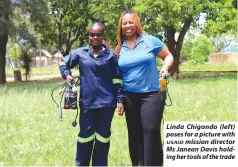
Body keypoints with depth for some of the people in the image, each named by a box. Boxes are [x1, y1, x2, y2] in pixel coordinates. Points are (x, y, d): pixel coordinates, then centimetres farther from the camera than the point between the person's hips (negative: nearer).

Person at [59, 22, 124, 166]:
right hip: (87, 102, 0)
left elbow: (116, 79, 4)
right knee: (85, 135, 6)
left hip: (106, 103, 0)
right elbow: (64, 64, 18)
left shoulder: (110, 55, 2)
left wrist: (120, 99, -1)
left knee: (103, 136, 9)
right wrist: (67, 75, -1)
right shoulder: (80, 53, 3)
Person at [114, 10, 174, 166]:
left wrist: (165, 67, -14)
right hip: (129, 97, 4)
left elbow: (168, 55, 7)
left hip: (151, 94, -4)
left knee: (151, 131, -10)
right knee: (135, 135, 10)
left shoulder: (150, 41, -2)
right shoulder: (119, 48, 8)